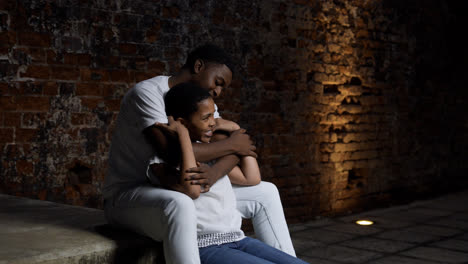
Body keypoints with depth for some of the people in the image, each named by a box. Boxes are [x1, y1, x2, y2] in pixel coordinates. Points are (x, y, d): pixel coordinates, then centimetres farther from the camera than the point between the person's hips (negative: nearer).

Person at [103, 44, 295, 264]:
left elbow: (235, 149, -5)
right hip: (127, 196, -8)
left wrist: (214, 173, -29)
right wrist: (231, 144, -18)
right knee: (179, 205, -44)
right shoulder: (147, 93, -18)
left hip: (178, 192, 8)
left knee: (265, 193, 6)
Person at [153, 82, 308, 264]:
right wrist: (183, 134, -14)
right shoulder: (161, 161, -2)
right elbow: (191, 189, -21)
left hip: (236, 239, 8)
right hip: (201, 248, -8)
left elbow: (251, 178, 22)